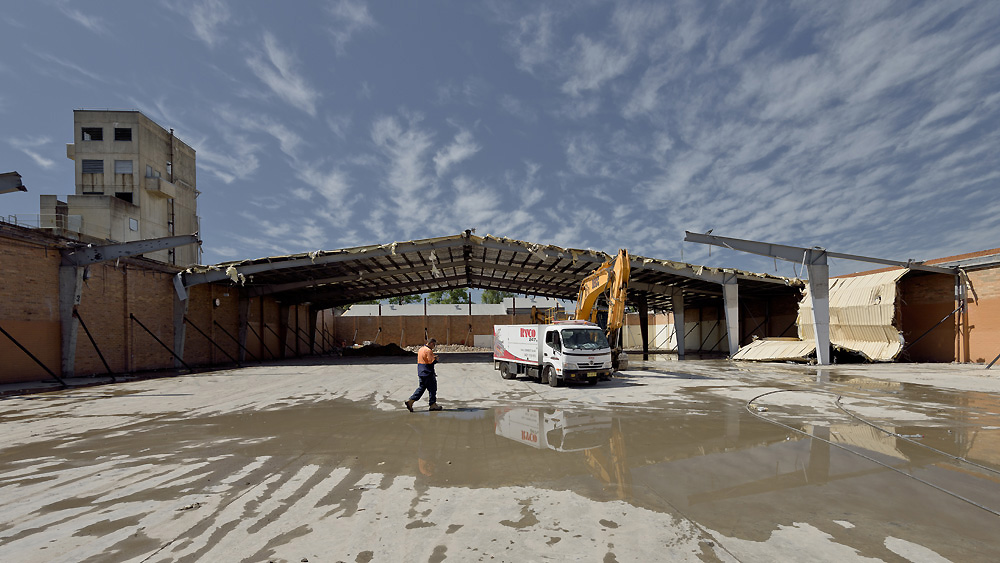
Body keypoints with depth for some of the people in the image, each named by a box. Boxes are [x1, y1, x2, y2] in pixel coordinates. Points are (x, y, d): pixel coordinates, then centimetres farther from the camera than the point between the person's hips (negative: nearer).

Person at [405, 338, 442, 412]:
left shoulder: (420, 349, 13)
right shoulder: (428, 351, -17)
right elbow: (431, 362, -21)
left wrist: (432, 356, 15)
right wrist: (436, 359, -3)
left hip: (421, 372, 9)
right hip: (428, 373, -9)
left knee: (421, 388, 14)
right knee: (432, 388, 3)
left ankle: (410, 400, 6)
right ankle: (433, 405, 11)